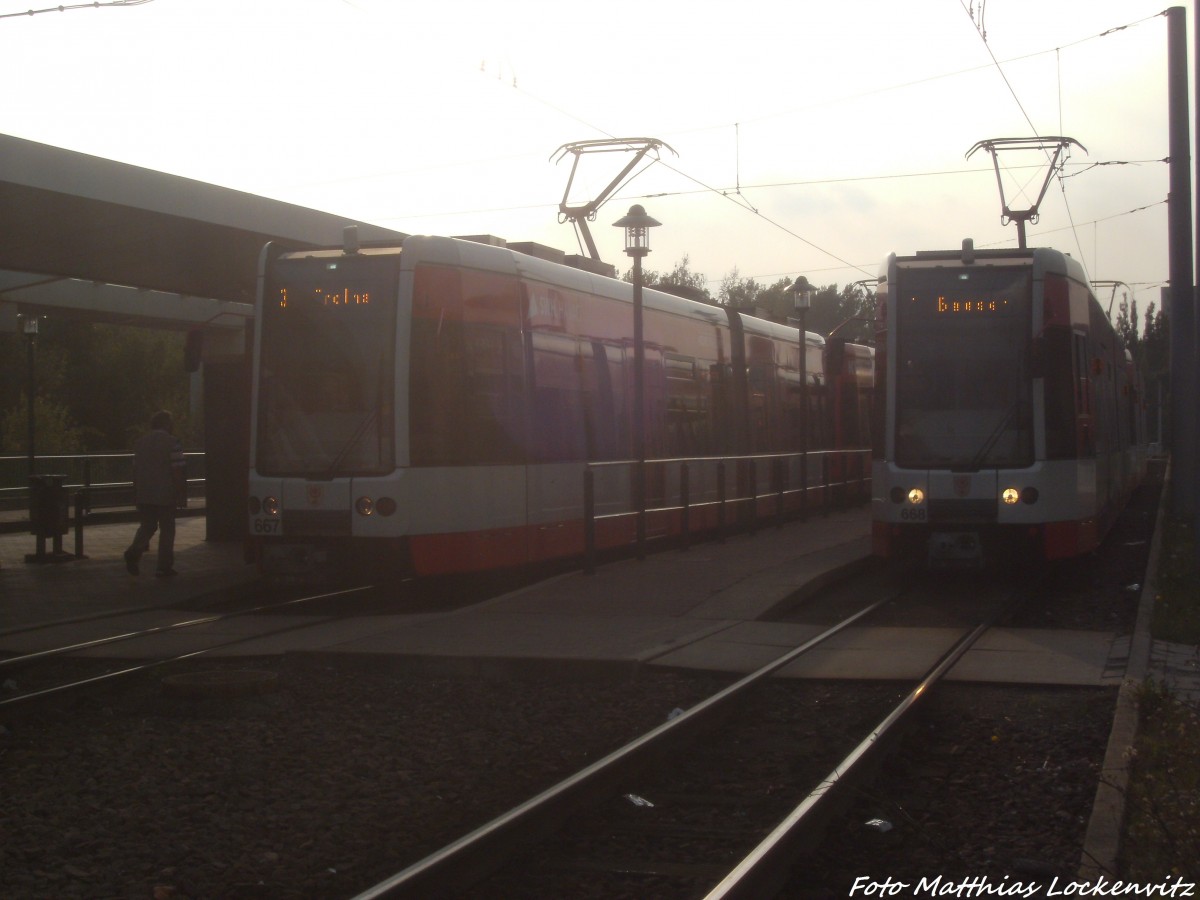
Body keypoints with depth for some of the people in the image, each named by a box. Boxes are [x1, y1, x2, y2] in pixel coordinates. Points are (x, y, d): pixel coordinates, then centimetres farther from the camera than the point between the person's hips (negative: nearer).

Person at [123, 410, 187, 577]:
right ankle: (164, 567, 8)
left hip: (143, 495, 5)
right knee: (167, 529, 6)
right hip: (165, 495, -5)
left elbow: (136, 470, 13)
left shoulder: (139, 442, 9)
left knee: (146, 526, 16)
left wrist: (136, 494, 21)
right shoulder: (172, 442, -10)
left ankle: (134, 552, -9)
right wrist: (181, 496, -7)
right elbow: (178, 471, -14)